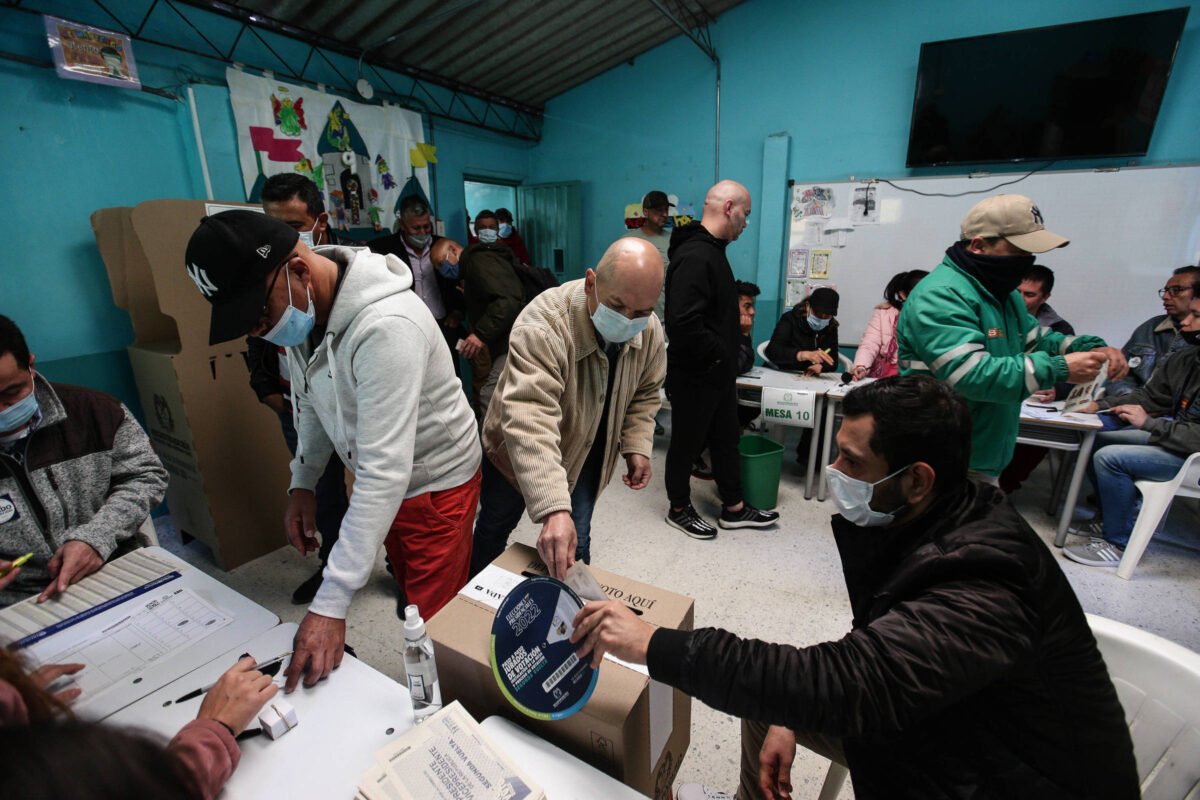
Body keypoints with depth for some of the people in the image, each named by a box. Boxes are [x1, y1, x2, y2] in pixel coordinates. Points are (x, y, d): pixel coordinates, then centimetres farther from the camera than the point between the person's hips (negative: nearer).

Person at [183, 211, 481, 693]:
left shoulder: (386, 327, -35)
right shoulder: (300, 308, -6)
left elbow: (385, 471, -36)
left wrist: (331, 604, -33)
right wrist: (302, 482, 6)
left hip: (435, 482, -8)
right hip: (379, 476, 8)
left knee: (436, 623, 4)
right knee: (409, 596, 24)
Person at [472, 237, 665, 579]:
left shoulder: (650, 330, -17)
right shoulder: (542, 326, -38)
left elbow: (645, 393, 2)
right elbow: (530, 421, -48)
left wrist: (637, 446, -10)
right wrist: (554, 509, -57)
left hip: (585, 456, 3)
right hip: (516, 454, -3)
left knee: (576, 545, 9)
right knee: (494, 528, 20)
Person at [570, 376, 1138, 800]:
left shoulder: (983, 586, -34)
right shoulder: (906, 524, -8)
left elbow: (850, 687, -43)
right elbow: (866, 658, 3)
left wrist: (657, 645, -40)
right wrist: (791, 716, -7)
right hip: (942, 725, 7)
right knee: (765, 695, 7)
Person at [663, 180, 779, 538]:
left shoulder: (712, 250, 11)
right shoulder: (694, 257, -23)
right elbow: (683, 324, -33)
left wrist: (727, 356, 12)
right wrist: (718, 354, -18)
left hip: (717, 373, 10)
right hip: (694, 376, -10)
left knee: (726, 439, 18)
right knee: (687, 443, 8)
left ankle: (734, 508, 34)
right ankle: (679, 509, 28)